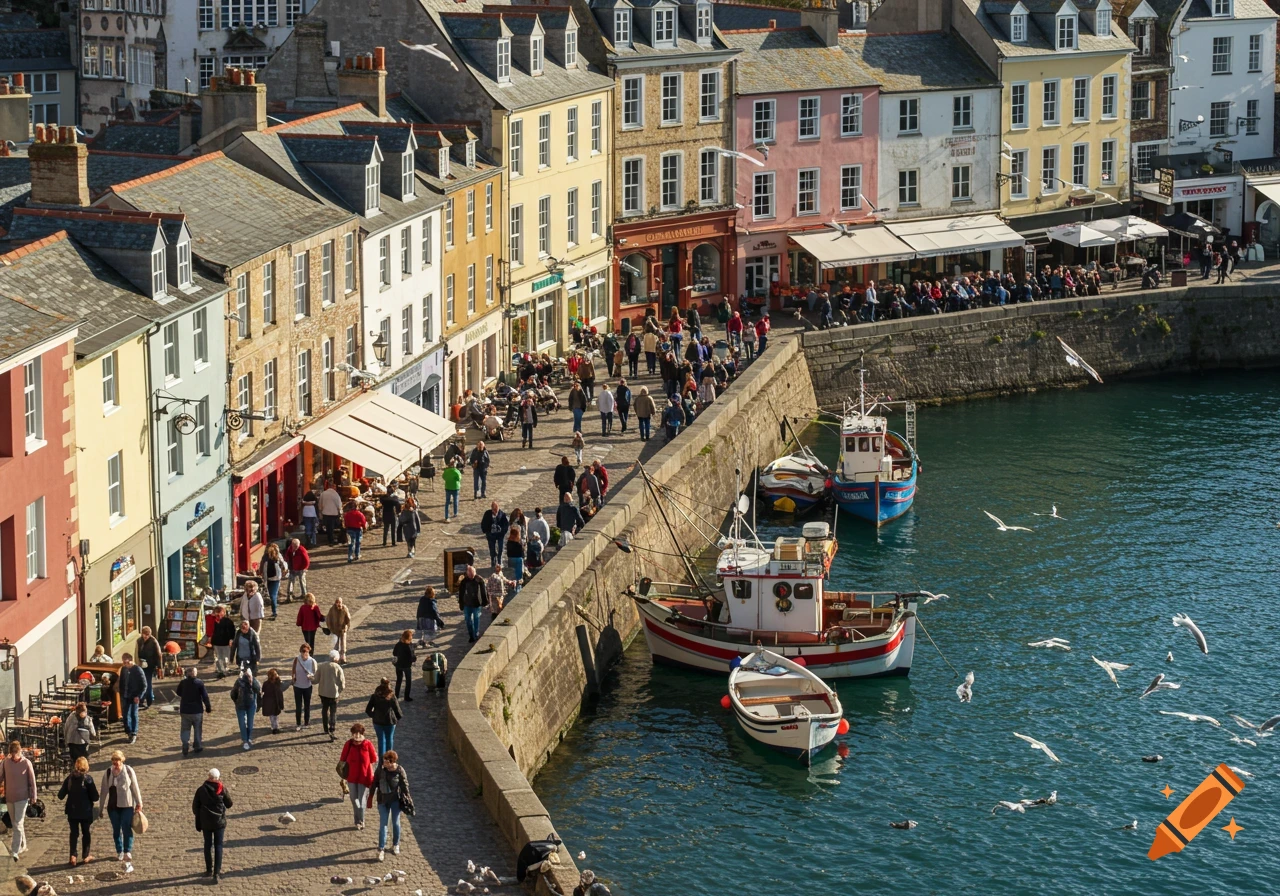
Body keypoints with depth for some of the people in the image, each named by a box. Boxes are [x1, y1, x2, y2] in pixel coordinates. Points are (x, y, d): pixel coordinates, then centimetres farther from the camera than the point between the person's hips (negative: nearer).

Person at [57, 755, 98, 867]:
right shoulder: (88, 778, -13)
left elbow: (60, 795, -1)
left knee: (74, 833, 10)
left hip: (72, 811, 2)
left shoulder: (69, 778, -4)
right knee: (85, 833, 14)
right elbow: (95, 797, -13)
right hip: (85, 811, -2)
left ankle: (73, 856, -2)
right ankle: (86, 856, 18)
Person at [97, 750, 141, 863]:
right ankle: (119, 852, 20)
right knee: (116, 830, 8)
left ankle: (127, 851, -3)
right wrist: (101, 808, 6)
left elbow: (135, 788, 0)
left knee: (126, 829, -8)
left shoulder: (128, 771, -8)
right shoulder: (108, 772, -4)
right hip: (113, 806, 2)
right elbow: (103, 791, 3)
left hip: (127, 805, -2)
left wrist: (139, 804, 3)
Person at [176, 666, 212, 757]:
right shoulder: (199, 683, -12)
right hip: (197, 711, -1)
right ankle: (198, 747, 17)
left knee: (185, 730, 9)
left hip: (185, 711, 1)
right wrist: (208, 707, 2)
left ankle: (185, 749, -2)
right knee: (198, 729, 13)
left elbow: (179, 694, 13)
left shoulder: (182, 683, -6)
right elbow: (205, 697, -10)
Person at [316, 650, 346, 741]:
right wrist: (340, 690, 10)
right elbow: (342, 682, -7)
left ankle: (326, 729, 33)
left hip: (323, 692, 4)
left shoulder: (322, 666, -3)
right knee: (333, 713, 0)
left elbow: (316, 679, 1)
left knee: (324, 710, 22)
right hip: (333, 693, -3)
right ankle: (332, 732, -12)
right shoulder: (338, 668, -11)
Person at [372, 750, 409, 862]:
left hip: (395, 800, -1)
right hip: (383, 800, 1)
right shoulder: (380, 769, -9)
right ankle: (381, 849, 3)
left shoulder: (400, 771, -14)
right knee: (383, 824, 1)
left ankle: (395, 845, 33)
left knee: (395, 823, 14)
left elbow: (405, 786, -5)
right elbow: (374, 783, 1)